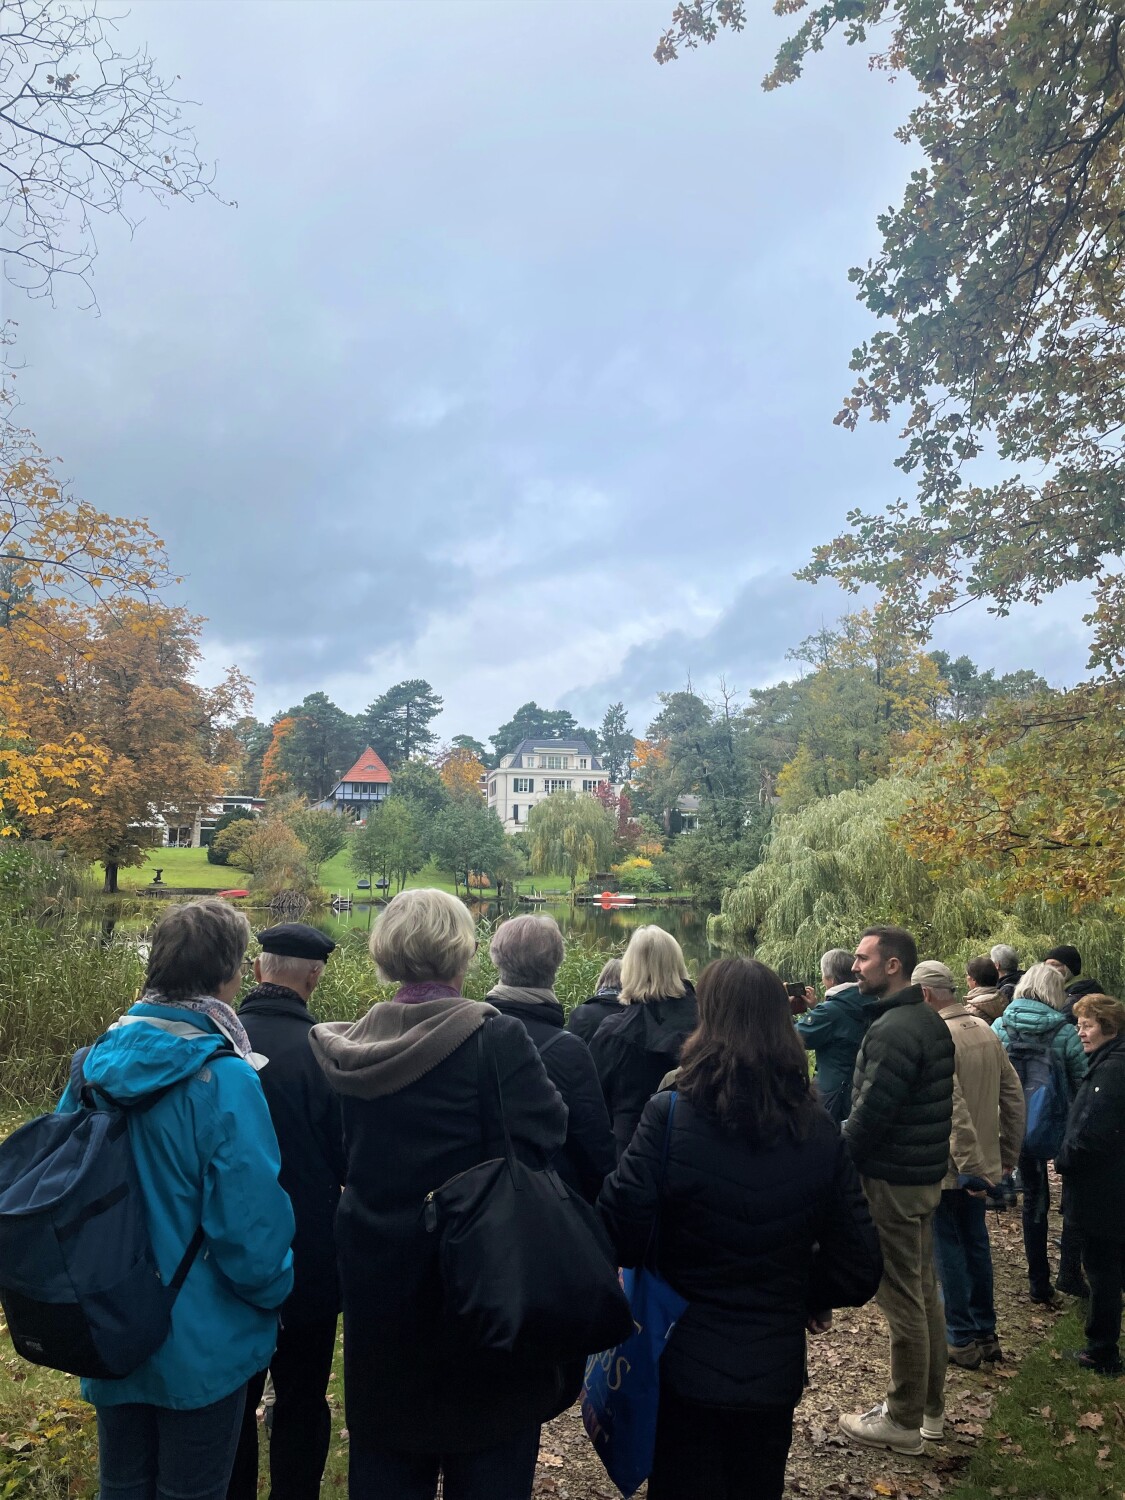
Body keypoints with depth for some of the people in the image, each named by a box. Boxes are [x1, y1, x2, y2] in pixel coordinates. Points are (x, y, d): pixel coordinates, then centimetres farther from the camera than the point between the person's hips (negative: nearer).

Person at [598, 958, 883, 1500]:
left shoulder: (670, 1116, -20)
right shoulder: (819, 1133, -8)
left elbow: (617, 1234, -21)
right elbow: (859, 1266, -5)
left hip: (686, 1368, -3)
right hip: (774, 1373, 4)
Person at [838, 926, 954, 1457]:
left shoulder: (892, 1030, -23)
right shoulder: (930, 1021, 8)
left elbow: (870, 1111, -24)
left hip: (891, 1179, -10)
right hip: (926, 1173, 10)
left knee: (902, 1299, 2)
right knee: (923, 1291, 18)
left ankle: (903, 1421, 15)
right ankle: (930, 1406, 32)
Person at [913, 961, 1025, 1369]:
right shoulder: (986, 1031, 3)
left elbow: (953, 1108, -27)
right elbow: (1013, 1095, 8)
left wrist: (969, 1166, -21)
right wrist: (1008, 1153, 14)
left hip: (945, 1167, -7)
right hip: (981, 1163, 8)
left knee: (948, 1249, 6)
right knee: (976, 1244, 18)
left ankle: (961, 1340, 16)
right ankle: (986, 1335, 29)